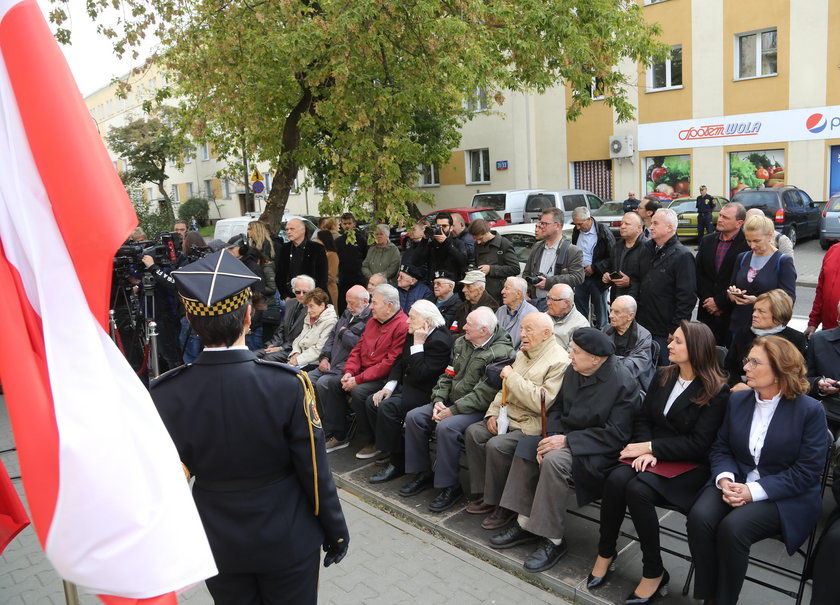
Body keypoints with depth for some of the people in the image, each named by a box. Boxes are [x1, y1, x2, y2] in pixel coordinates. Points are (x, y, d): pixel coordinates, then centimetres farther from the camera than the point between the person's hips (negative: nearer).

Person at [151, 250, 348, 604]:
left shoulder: (164, 395, -18)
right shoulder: (287, 385, -25)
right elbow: (315, 471, -16)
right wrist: (335, 530, 0)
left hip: (218, 545, 2)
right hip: (287, 541, -2)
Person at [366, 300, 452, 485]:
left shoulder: (439, 341, -21)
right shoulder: (413, 334, 6)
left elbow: (419, 375, -26)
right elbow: (400, 362, 13)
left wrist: (418, 344, -24)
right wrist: (389, 386, 0)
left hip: (425, 391, -9)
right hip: (406, 384, 9)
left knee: (387, 407, -26)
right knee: (372, 402, -5)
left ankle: (397, 462, -11)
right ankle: (389, 448, 7)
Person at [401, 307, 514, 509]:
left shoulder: (500, 353, -17)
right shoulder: (461, 343, 9)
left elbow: (484, 394, -22)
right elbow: (448, 374, 13)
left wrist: (452, 411, -21)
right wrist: (438, 401, -4)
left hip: (478, 409, -8)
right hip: (451, 402, 8)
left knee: (446, 427, -32)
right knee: (414, 417, -7)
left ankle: (449, 485, -13)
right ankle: (423, 473, 8)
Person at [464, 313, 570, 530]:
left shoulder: (559, 361, -16)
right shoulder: (523, 353, 13)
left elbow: (541, 402, -26)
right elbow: (505, 389, 20)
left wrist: (512, 376, -20)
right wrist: (493, 412, 4)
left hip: (533, 426, -9)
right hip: (509, 417, 9)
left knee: (496, 445, -26)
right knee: (473, 432, -6)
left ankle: (502, 506, -7)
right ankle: (485, 494, 4)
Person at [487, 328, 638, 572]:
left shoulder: (623, 384, -20)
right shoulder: (573, 370, 1)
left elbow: (615, 435, -22)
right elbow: (557, 408, 8)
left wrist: (568, 441, -26)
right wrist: (551, 437, -12)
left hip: (600, 449, -8)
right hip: (568, 434, 8)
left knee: (553, 460, -30)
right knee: (527, 445, -11)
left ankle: (554, 540, -16)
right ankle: (526, 523, -1)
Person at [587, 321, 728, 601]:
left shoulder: (717, 391, -7)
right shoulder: (663, 376, 10)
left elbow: (698, 444, -13)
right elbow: (642, 418, 9)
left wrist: (651, 448, -16)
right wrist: (645, 449, -10)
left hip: (689, 465, -5)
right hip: (653, 457, 5)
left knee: (638, 489, -31)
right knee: (616, 479, -26)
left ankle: (654, 572, -12)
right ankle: (605, 552, -7)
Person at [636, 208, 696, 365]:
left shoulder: (682, 256, -11)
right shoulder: (648, 249, 11)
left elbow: (687, 297, -15)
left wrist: (676, 331, -16)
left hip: (664, 333, -6)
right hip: (642, 326, 7)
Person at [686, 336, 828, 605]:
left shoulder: (810, 410, -7)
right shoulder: (737, 400, 7)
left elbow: (807, 471, -11)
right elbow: (721, 448, 9)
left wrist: (753, 491, -20)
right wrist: (725, 479, -14)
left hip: (785, 498, -4)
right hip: (735, 484, 4)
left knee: (732, 528, -31)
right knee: (699, 517, -26)